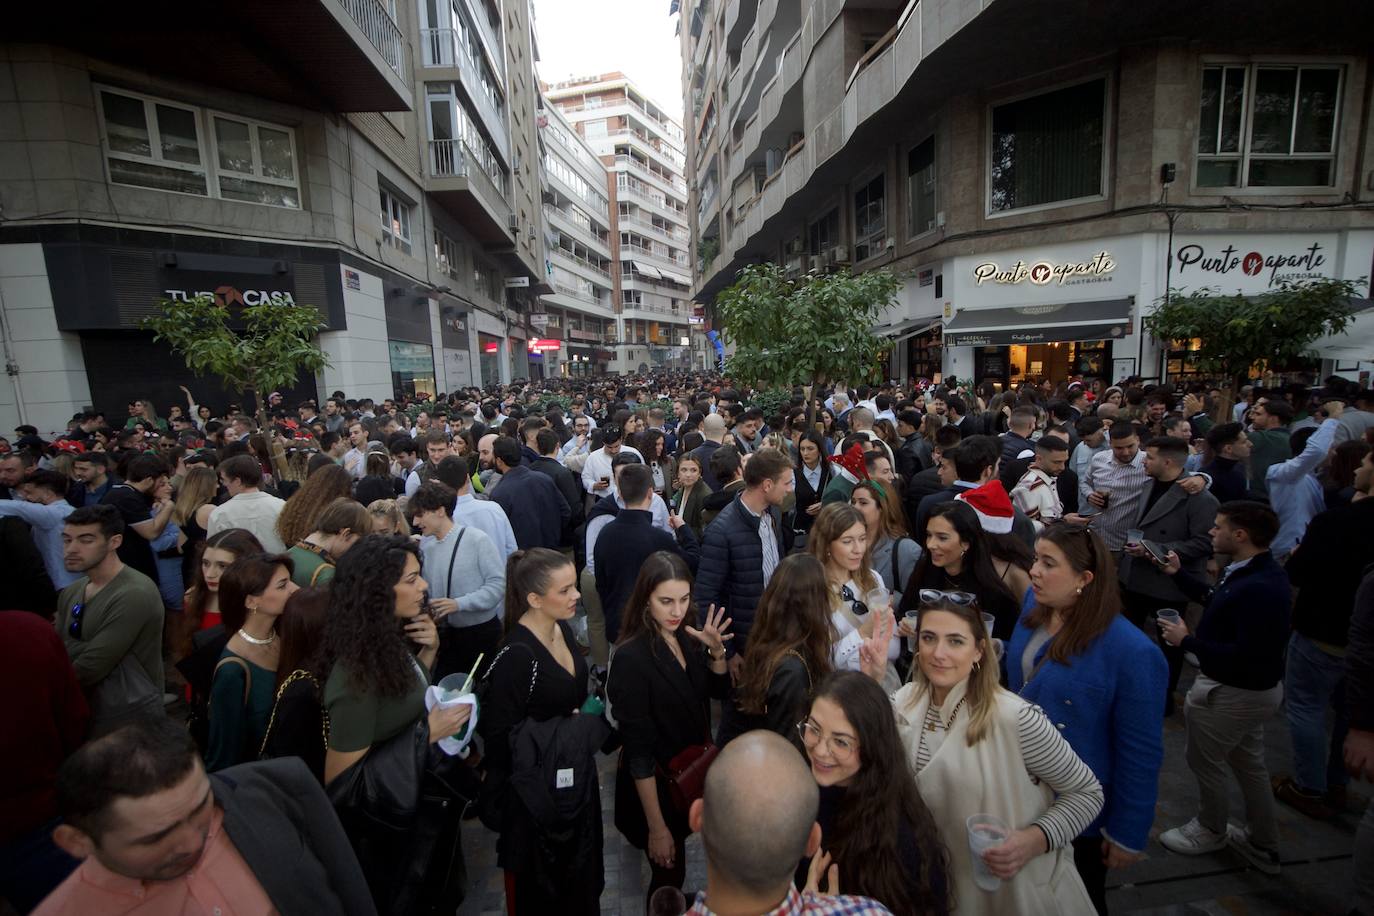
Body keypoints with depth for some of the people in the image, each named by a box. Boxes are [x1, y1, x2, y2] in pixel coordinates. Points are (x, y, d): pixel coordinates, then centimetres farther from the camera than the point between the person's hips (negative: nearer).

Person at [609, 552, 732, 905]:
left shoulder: (688, 635, -10)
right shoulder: (631, 658, -29)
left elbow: (720, 691, 3)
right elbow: (638, 751, -23)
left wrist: (716, 651, -17)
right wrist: (656, 827, -17)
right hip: (657, 784, -6)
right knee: (669, 875, 14)